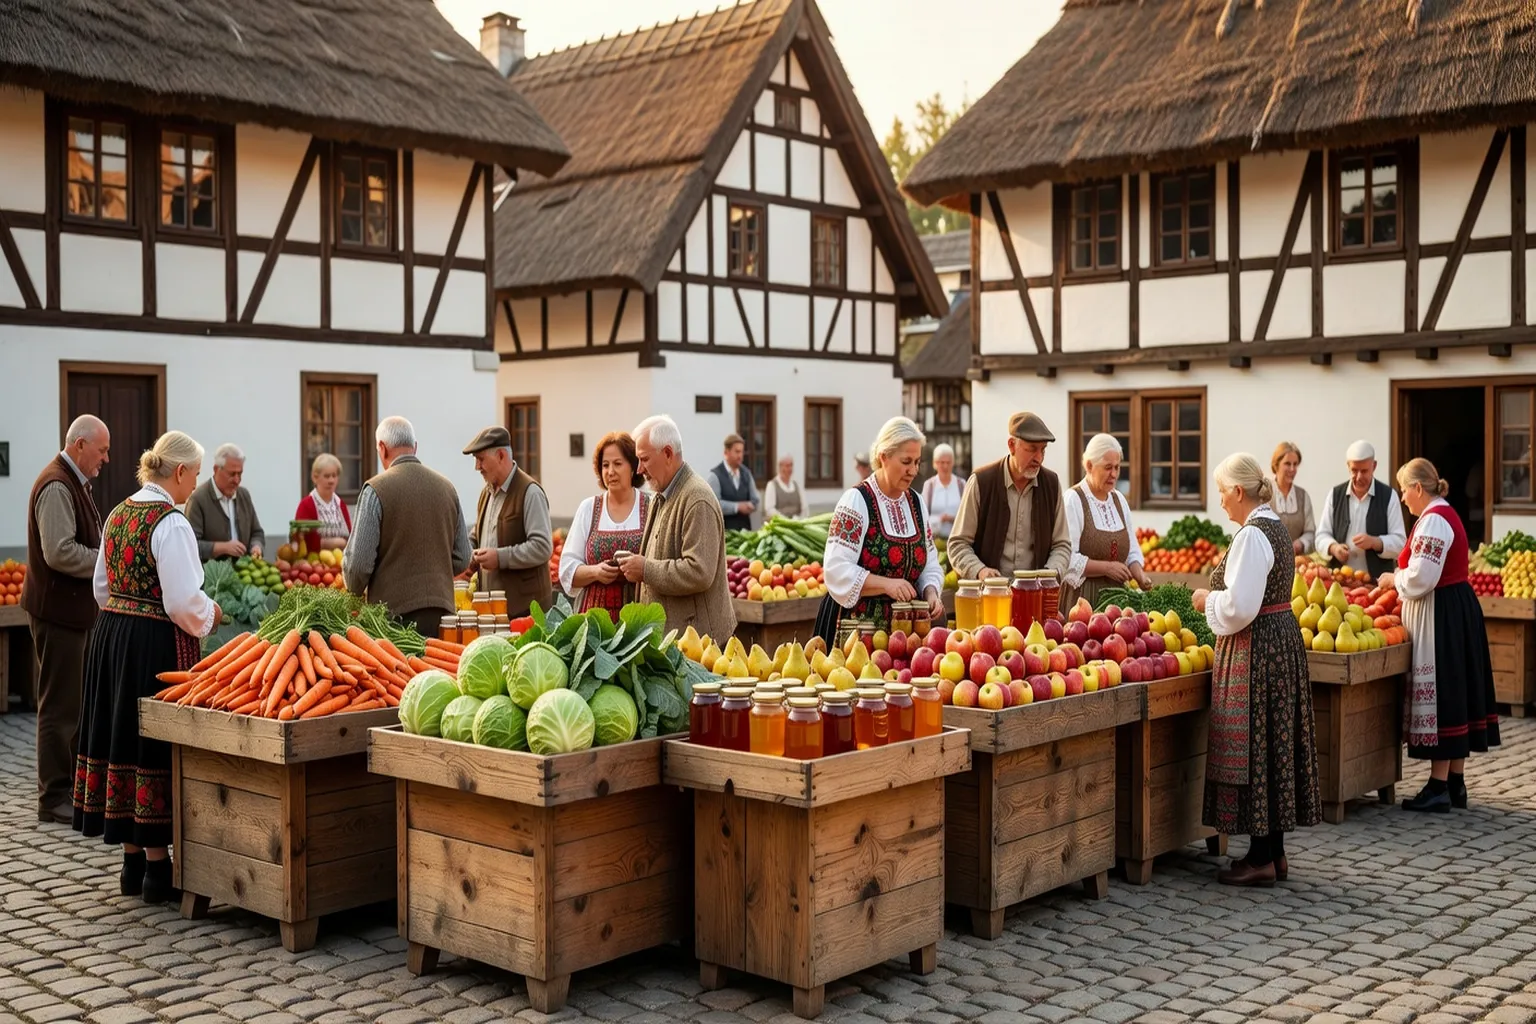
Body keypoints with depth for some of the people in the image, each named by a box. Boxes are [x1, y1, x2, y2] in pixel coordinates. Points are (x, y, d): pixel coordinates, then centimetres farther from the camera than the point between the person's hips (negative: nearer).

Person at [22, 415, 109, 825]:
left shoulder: (75, 484, 15)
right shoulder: (57, 487, -18)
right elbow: (59, 552, -26)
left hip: (76, 608, 11)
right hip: (58, 610, -10)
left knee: (78, 701, 17)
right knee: (60, 706, -3)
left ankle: (74, 785, 27)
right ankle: (54, 798, 4)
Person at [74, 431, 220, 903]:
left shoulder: (118, 514, 10)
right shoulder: (170, 523, -16)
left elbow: (102, 586, 18)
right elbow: (184, 602, -19)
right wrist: (209, 614, 0)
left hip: (110, 634, 9)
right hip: (156, 645, -8)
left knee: (123, 738, 12)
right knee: (154, 745, -1)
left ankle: (132, 861, 22)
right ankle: (157, 867, 6)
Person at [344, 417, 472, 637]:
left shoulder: (376, 489, -7)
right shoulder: (446, 487, 8)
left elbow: (359, 561, -8)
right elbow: (462, 559, 12)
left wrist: (355, 591, 12)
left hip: (396, 612, -4)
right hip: (442, 609, 4)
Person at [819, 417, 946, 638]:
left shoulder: (917, 503, 8)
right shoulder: (856, 501, -12)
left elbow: (929, 564, 13)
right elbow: (837, 569, -18)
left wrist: (931, 593, -6)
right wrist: (886, 584, -27)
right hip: (858, 621, -6)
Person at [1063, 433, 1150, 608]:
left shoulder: (1119, 500, 13)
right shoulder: (1073, 500, -9)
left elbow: (1132, 552, 17)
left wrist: (1140, 576, -1)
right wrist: (1106, 567, -17)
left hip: (1116, 594, 6)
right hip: (1082, 595, -6)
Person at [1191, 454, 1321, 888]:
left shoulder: (1252, 535, -18)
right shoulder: (1276, 528, 13)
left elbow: (1239, 607, -22)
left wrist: (1208, 599, -5)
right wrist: (1218, 598, 17)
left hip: (1255, 651, -10)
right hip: (1282, 638, 10)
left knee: (1253, 750, -3)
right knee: (1274, 746, 13)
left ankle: (1261, 858, 3)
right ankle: (1274, 851, 21)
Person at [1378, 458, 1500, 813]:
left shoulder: (1433, 521, -17)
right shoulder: (1446, 514, 15)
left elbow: (1420, 578, -22)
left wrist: (1394, 578, -5)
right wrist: (1400, 578, 13)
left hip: (1440, 617, -11)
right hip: (1459, 610, 11)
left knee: (1440, 693, -6)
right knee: (1455, 692, 13)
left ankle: (1439, 786, -2)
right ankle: (1456, 782, 20)